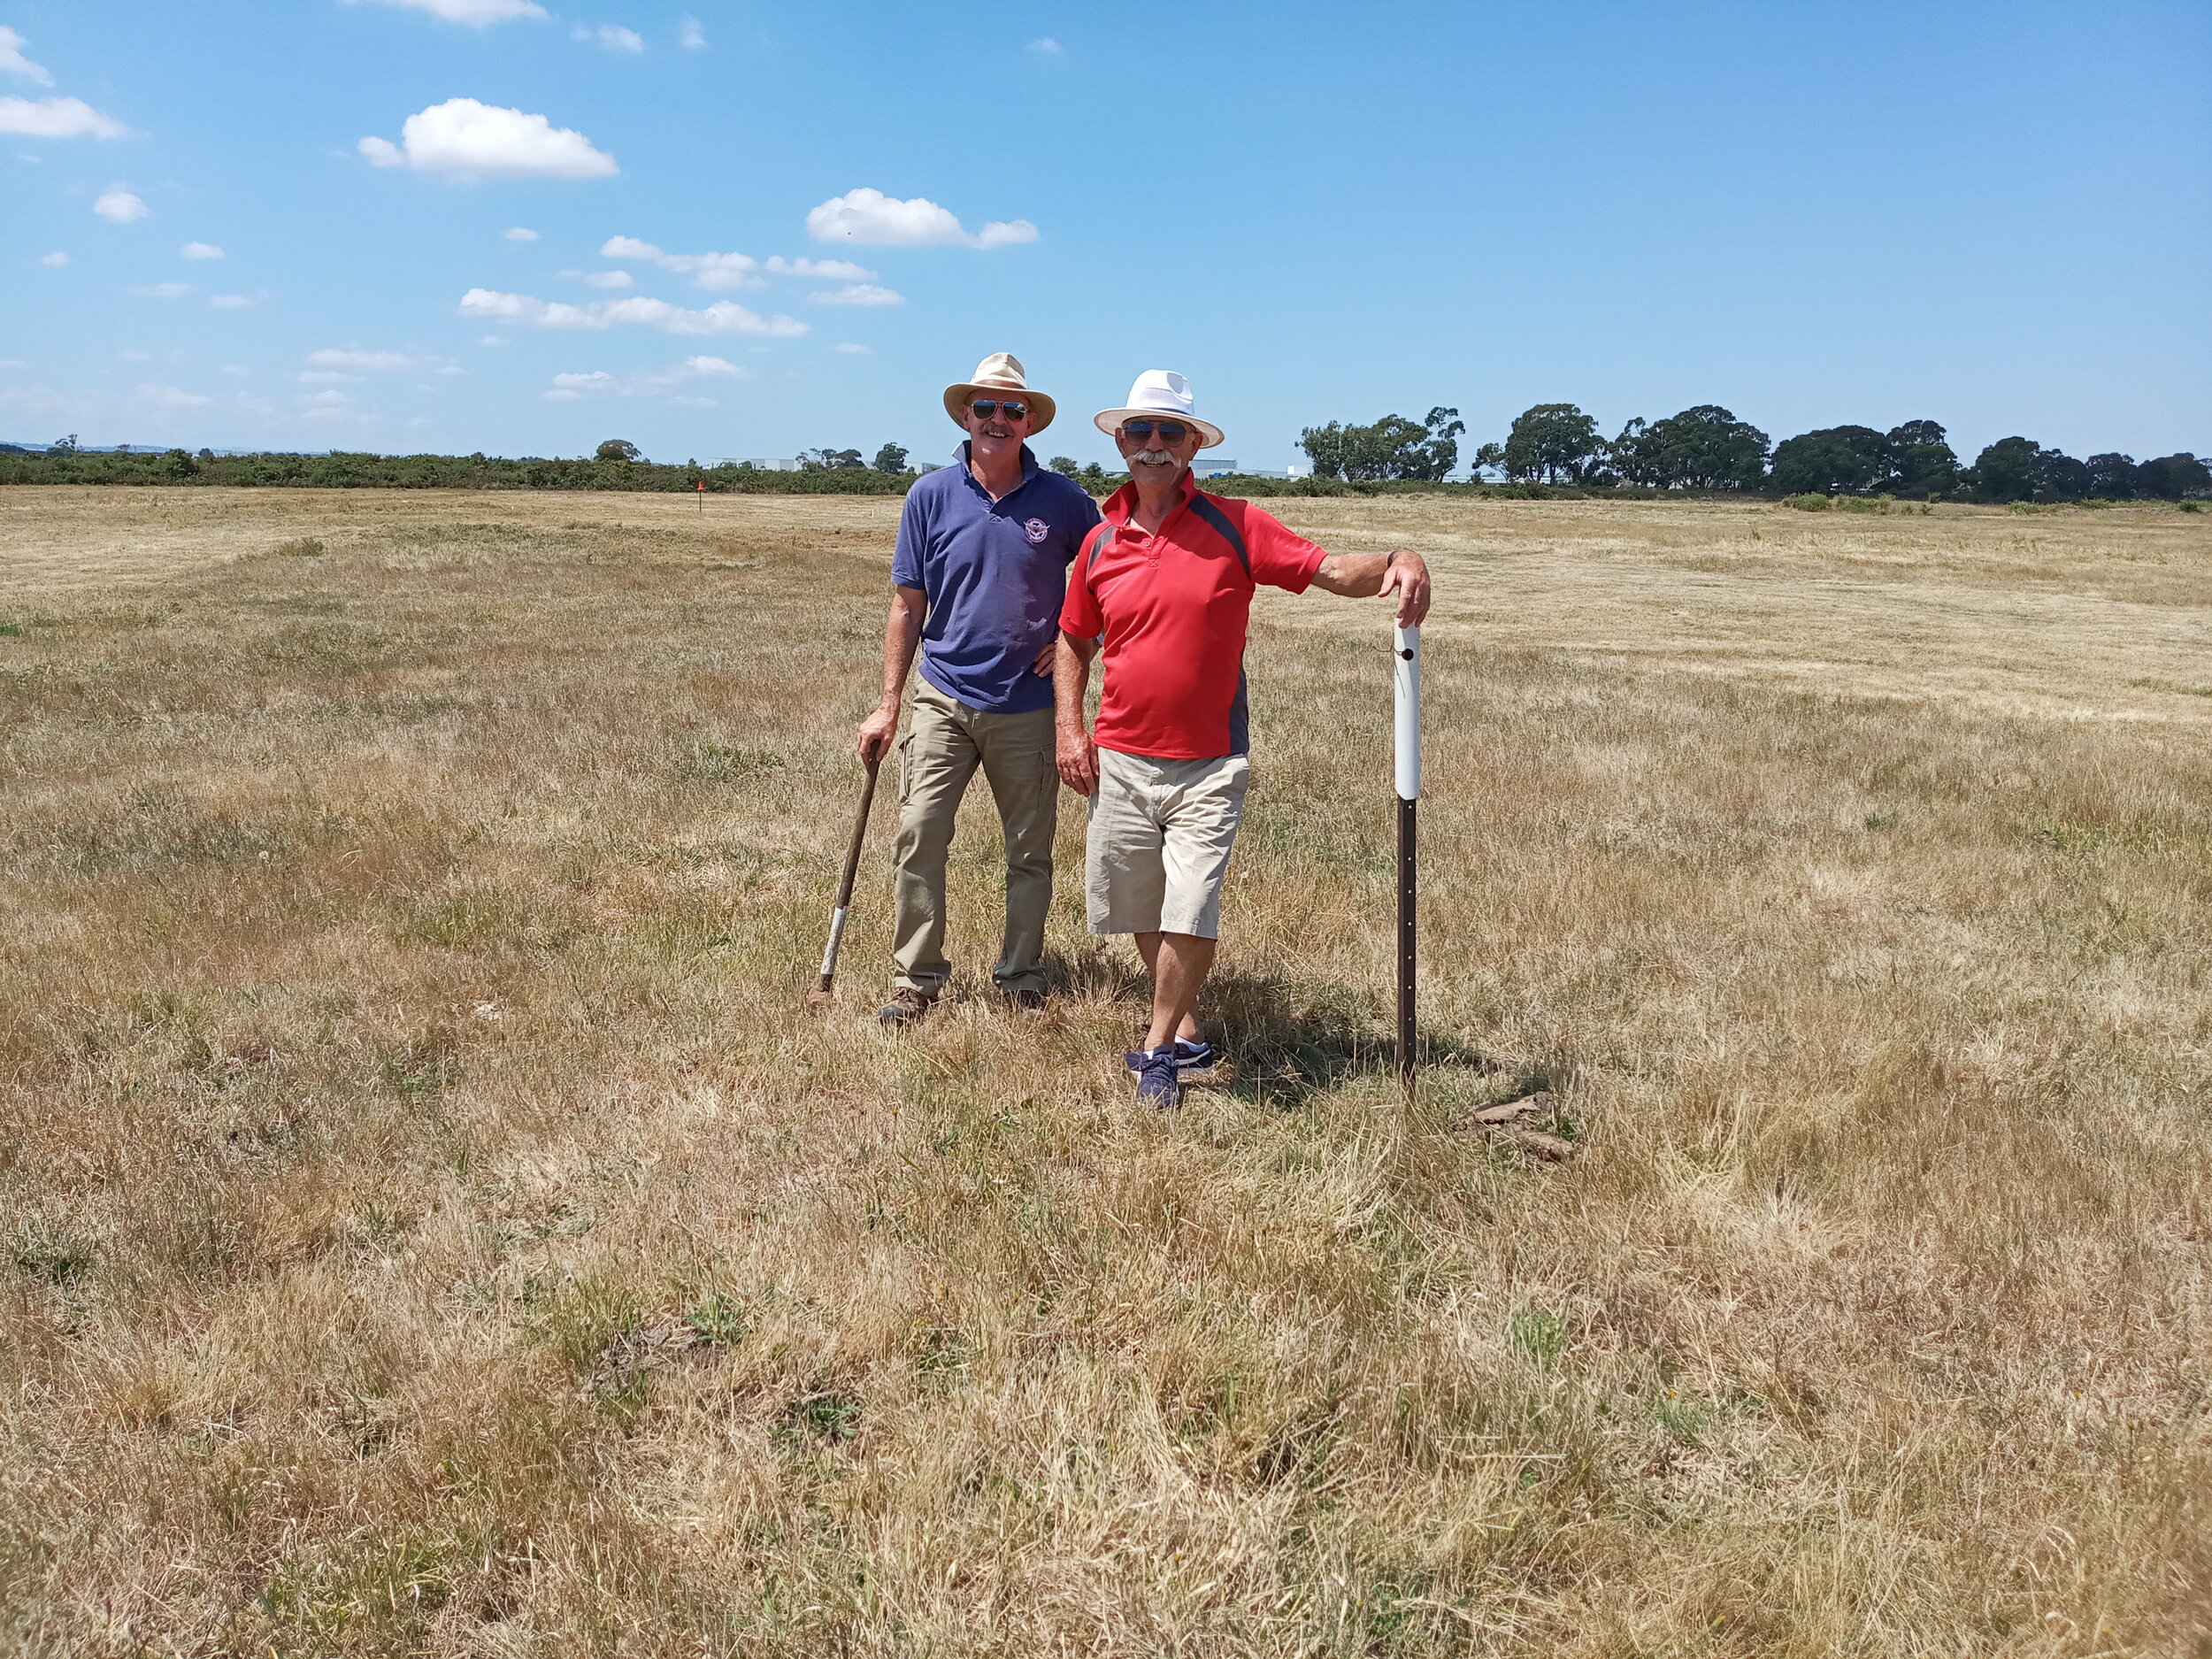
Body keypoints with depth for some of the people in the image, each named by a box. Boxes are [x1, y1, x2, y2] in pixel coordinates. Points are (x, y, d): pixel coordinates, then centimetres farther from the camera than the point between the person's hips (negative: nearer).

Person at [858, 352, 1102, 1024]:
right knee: (917, 835, -8)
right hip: (944, 698, 0)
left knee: (1031, 852, 8)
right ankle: (916, 979, 6)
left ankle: (1020, 980, 23)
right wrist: (888, 706, 0)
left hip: (1028, 708, 0)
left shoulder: (1063, 500, -2)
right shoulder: (931, 496, 0)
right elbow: (908, 606, 3)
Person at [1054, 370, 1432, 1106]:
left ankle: (1159, 1051, 12)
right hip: (1119, 761, 4)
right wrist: (1068, 726, 5)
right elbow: (1074, 638, 17)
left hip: (1209, 766, -3)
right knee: (1140, 910, 13)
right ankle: (1185, 1033, 34)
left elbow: (1333, 570, -8)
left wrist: (1397, 562, -28)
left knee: (1191, 912, -9)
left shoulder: (1234, 525, -3)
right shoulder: (1100, 542, 6)